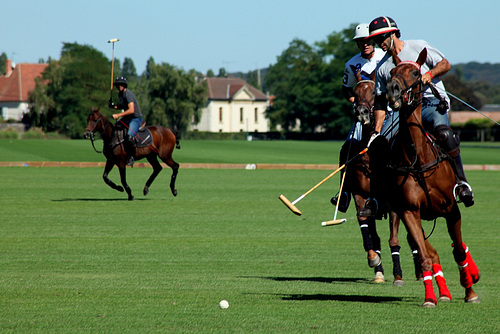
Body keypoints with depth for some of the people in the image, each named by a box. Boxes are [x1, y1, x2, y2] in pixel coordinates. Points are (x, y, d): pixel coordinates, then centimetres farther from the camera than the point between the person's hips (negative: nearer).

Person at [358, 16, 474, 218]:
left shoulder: (418, 47, 5)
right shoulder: (383, 67, 15)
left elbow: (445, 65, 3)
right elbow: (381, 103, 16)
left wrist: (428, 74, -17)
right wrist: (377, 131, 6)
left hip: (433, 104, -4)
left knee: (443, 133, -36)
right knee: (378, 145, -13)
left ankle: (461, 183, -30)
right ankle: (375, 199, -4)